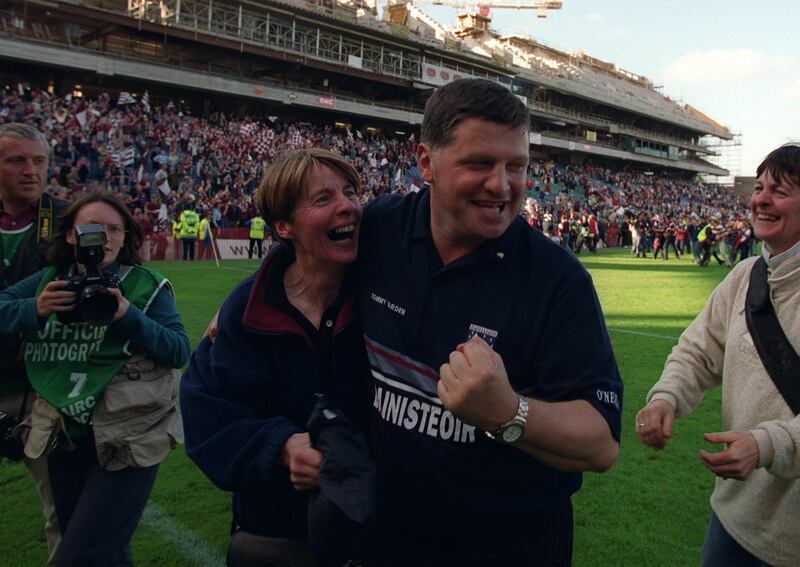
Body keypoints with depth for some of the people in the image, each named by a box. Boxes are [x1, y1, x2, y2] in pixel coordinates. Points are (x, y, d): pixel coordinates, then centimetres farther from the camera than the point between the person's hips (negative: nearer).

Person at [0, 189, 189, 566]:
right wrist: (35, 310, -18)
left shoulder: (148, 286, -4)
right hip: (66, 437, 5)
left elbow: (180, 351, -11)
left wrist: (128, 316, -23)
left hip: (129, 438, -5)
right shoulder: (49, 282, 7)